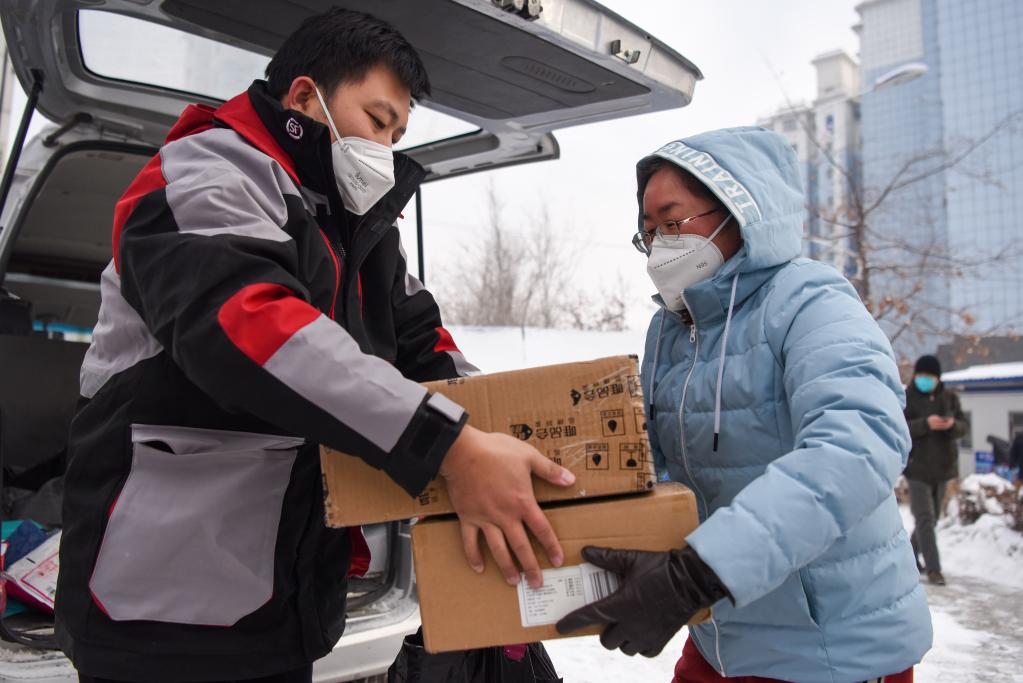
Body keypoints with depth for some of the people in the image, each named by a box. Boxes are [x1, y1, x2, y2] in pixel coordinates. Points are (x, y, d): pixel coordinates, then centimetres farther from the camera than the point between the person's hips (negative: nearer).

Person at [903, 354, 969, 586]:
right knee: (924, 517, -9)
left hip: (944, 466, 5)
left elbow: (964, 426, 5)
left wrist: (953, 425, -19)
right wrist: (926, 424, -28)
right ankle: (933, 568, -6)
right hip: (918, 467, -5)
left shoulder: (949, 396, 6)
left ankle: (912, 555, 32)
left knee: (932, 516, 14)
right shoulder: (906, 397, -5)